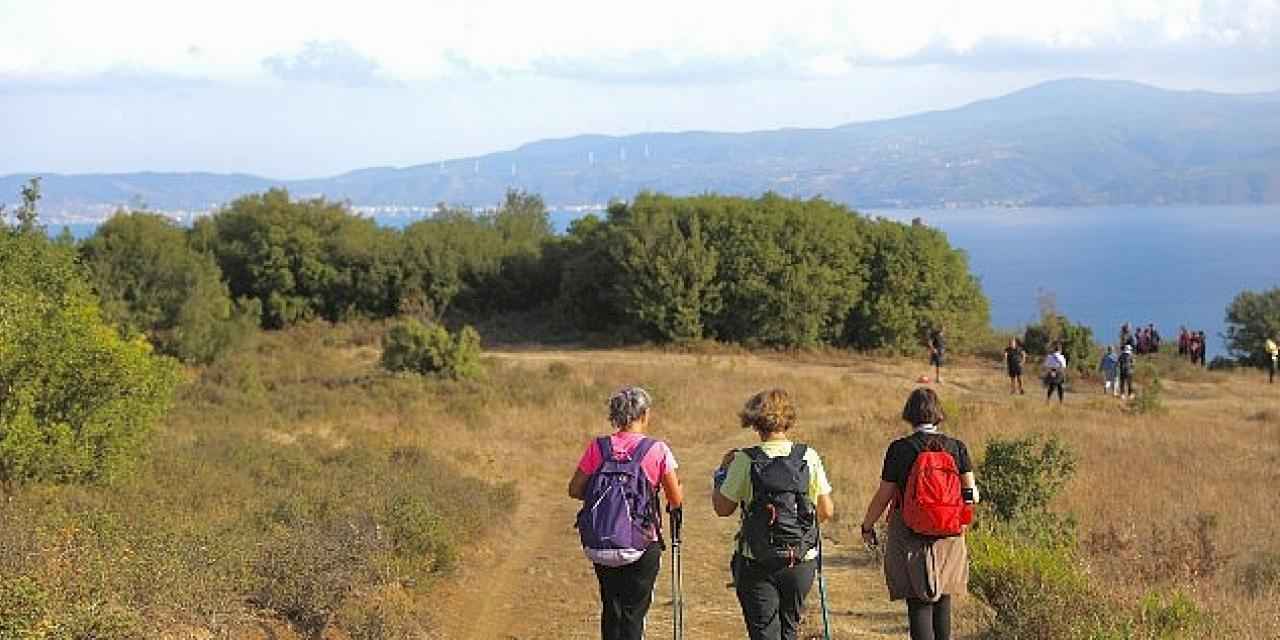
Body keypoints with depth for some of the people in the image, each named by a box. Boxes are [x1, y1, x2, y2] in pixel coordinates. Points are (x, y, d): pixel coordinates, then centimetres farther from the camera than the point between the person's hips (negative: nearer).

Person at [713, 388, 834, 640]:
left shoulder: (745, 460, -11)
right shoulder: (809, 457, -4)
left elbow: (723, 508, -5)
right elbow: (827, 511, 0)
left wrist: (722, 472, 10)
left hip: (756, 562, -3)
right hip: (801, 561, 3)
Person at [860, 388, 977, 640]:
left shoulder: (899, 449, -9)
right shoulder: (957, 447, -2)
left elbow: (883, 496, -5)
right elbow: (972, 496, -1)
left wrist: (867, 526, 9)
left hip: (910, 537, -3)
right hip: (949, 535, 3)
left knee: (919, 605, 1)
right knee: (943, 603, 16)